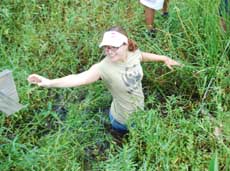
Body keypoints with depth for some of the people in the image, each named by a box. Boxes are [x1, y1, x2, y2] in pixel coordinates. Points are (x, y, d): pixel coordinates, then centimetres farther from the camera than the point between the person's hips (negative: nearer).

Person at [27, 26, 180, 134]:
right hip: (123, 120, -5)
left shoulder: (133, 53, -17)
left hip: (139, 112, 5)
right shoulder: (104, 67, -35)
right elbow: (79, 78, -48)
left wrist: (165, 58, 21)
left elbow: (144, 55, 8)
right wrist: (49, 82, -63)